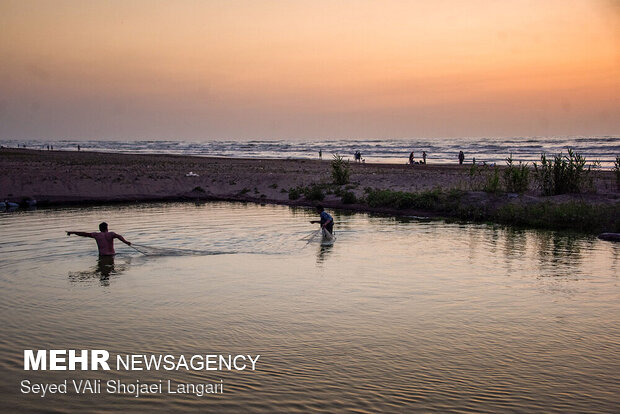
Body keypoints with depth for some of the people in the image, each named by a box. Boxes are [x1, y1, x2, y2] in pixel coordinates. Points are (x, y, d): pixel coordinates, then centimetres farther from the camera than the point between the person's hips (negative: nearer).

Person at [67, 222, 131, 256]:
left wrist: (72, 232, 17)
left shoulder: (97, 235, 6)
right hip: (111, 255, 0)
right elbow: (119, 236, -15)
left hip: (102, 255, 1)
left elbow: (85, 234, 11)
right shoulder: (111, 234, 2)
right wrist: (125, 242, -24)